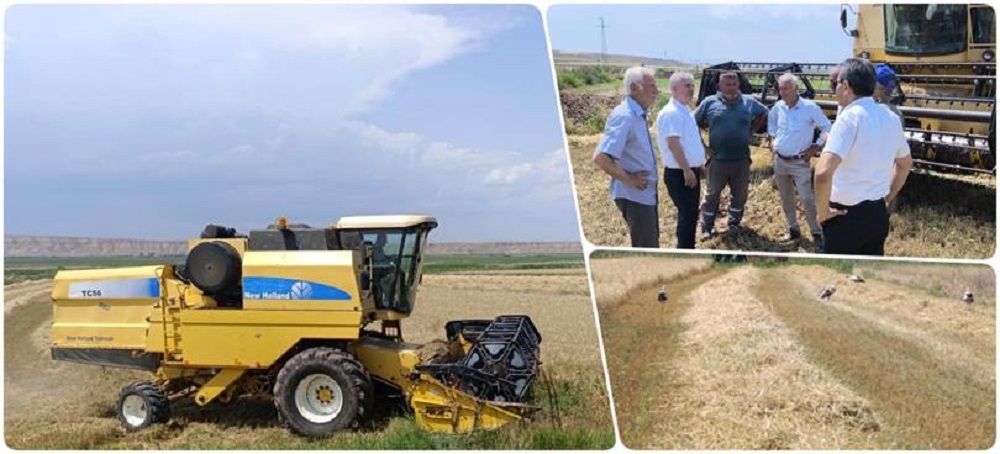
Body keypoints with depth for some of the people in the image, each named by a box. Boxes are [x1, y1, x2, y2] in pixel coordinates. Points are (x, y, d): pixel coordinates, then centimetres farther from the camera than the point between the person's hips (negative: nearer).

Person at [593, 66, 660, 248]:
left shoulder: (639, 114, 8)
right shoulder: (624, 116, -22)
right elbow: (600, 158, -30)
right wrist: (629, 180, -21)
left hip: (646, 192, 10)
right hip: (634, 195, -10)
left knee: (650, 245, 21)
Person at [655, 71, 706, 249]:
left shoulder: (685, 111, 14)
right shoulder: (671, 113, -17)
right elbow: (673, 144, -23)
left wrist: (698, 166, 21)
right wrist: (687, 170, -23)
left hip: (691, 170, 10)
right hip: (679, 174, -10)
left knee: (691, 214, 15)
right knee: (687, 215, -6)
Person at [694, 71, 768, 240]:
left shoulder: (749, 102, 3)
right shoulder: (710, 102, -4)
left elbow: (764, 114, 21)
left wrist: (751, 131, 10)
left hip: (742, 159, 3)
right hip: (718, 160, -3)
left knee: (740, 194, 12)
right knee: (712, 195, 6)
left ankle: (734, 224, 29)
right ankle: (706, 228, 15)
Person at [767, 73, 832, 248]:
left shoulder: (810, 107, -15)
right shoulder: (778, 106, -1)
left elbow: (827, 128, -7)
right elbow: (771, 119, 23)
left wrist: (815, 148, -9)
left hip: (800, 163, -5)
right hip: (779, 161, 5)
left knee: (807, 199, -8)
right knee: (786, 199, 14)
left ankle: (817, 233, 3)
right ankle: (793, 229, 29)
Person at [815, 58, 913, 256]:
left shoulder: (849, 118, -19)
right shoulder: (891, 118, 7)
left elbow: (823, 172, -32)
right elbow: (905, 164, 24)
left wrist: (822, 212, -18)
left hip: (846, 215, -7)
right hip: (878, 214, 7)